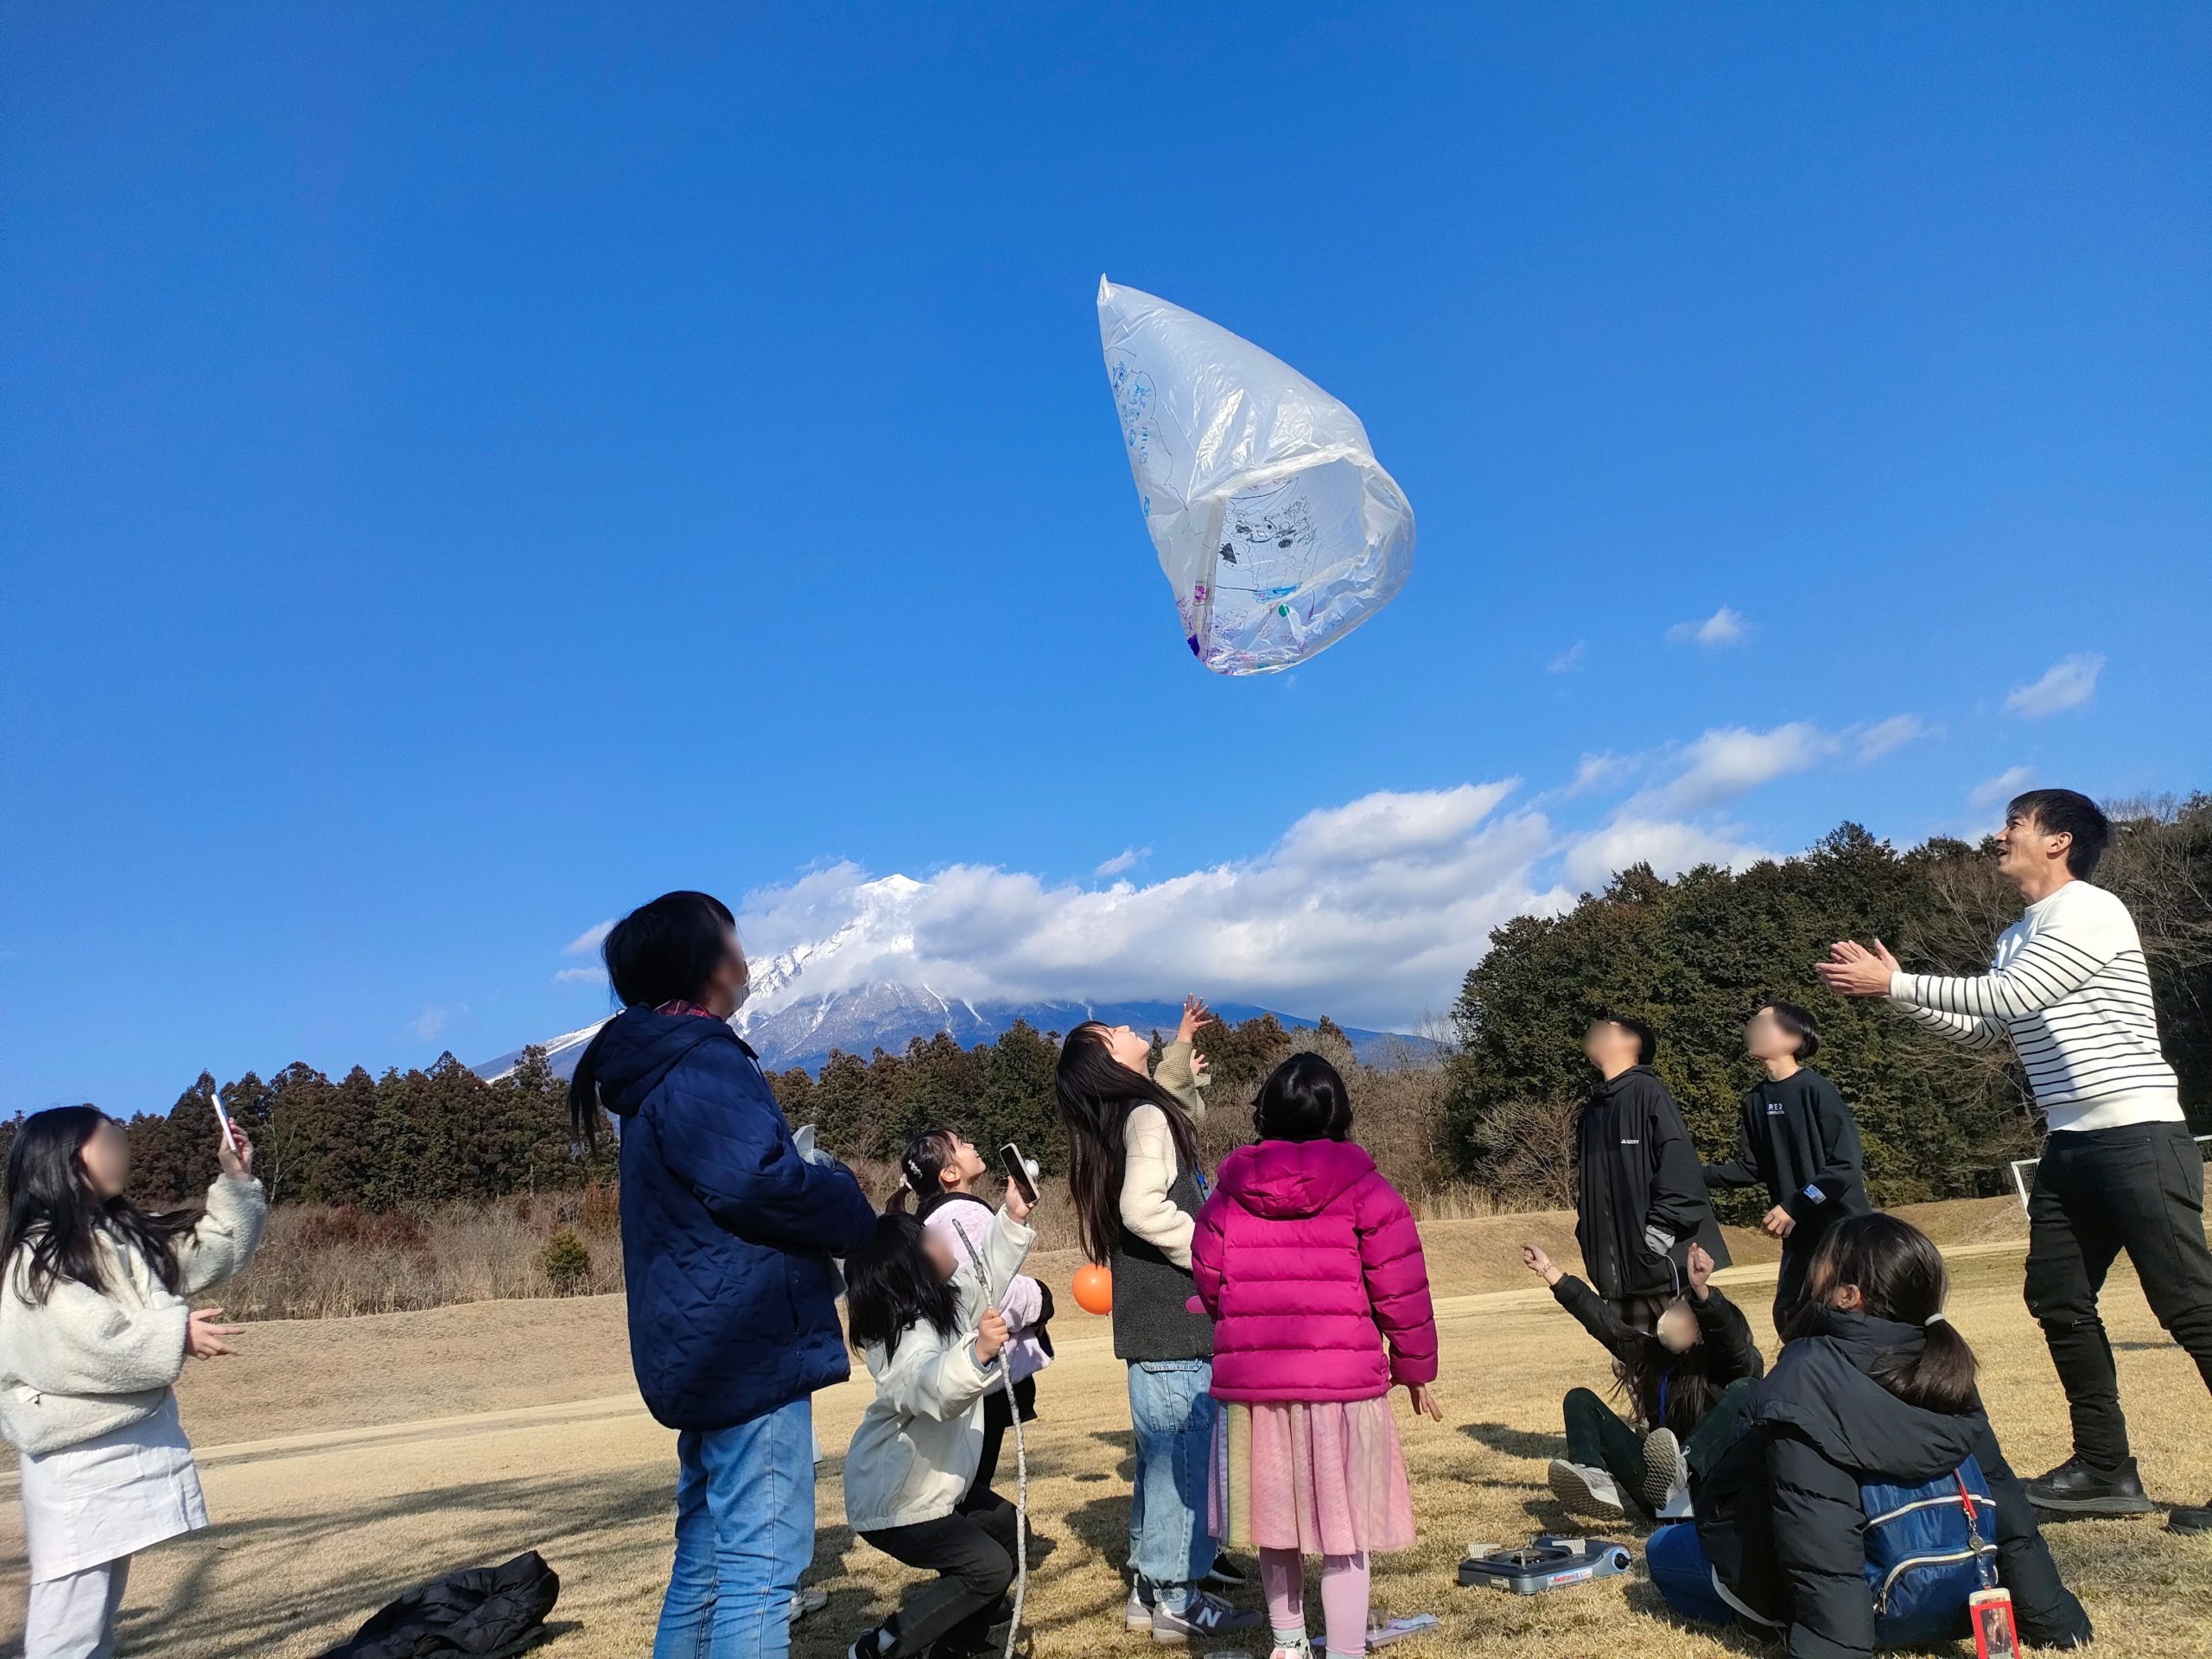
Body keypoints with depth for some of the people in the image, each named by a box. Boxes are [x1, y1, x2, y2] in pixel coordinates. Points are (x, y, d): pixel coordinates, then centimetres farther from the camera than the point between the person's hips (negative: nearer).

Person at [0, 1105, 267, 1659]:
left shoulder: (126, 1235, 8)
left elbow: (216, 1252, 13)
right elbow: (87, 1340, -27)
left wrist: (235, 1179, 5)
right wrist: (175, 1336, -24)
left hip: (132, 1442, 9)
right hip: (79, 1460, -9)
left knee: (100, 1612, 19)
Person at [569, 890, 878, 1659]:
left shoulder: (658, 1066, 17)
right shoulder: (700, 1063, -15)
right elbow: (757, 1181, -28)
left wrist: (821, 1182, 8)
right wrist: (859, 1221, -12)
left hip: (710, 1348, 10)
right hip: (750, 1346, -10)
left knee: (708, 1555, 18)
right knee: (761, 1565, -6)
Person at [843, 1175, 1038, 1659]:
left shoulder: (943, 1301, -4)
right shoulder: (909, 1341, -33)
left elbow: (987, 1276, 11)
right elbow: (937, 1389, -53)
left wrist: (1013, 1219, -2)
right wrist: (977, 1353, -71)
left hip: (927, 1489, 10)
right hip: (893, 1506, -10)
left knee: (1006, 1523, 19)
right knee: (989, 1567, -16)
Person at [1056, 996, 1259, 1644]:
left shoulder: (1136, 1115, 13)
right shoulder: (1147, 1117, -14)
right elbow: (1143, 1207, -28)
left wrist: (1180, 1050, 31)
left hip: (1158, 1321, 10)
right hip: (1176, 1323, -10)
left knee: (1162, 1456, 17)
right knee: (1186, 1455, -1)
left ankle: (1151, 1588, 26)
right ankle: (1179, 1601, 8)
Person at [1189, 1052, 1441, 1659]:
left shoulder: (1226, 1198, 4)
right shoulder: (1367, 1193, -4)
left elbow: (1208, 1290, 9)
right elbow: (1401, 1293, -3)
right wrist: (1415, 1369, 11)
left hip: (1249, 1386, 3)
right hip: (1343, 1385, -3)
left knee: (1275, 1521, 19)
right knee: (1341, 1530, 6)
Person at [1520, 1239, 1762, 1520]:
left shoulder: (1738, 1365, 0)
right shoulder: (1655, 1354, 16)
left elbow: (1726, 1333, -21)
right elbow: (1604, 1322, 16)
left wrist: (1701, 1290, -41)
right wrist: (1549, 1272, 15)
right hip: (1659, 1493, 5)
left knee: (1747, 1390, -23)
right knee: (1580, 1399, 1)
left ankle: (1682, 1470, -46)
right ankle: (1595, 1480, -31)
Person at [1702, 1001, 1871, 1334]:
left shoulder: (1816, 1089, -15)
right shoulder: (1757, 1100, 5)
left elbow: (1846, 1165, -17)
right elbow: (1752, 1168, 10)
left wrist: (1794, 1206, -21)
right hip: (1799, 1233, 6)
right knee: (1788, 1317, 8)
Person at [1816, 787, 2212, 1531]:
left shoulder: (2090, 911, -11)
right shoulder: (2017, 937, 16)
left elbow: (2008, 998, -20)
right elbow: (1980, 1029, 17)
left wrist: (1893, 981, -15)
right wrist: (1897, 990, 6)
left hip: (2137, 1135, -9)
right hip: (2072, 1143, 9)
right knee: (2058, 1299, 8)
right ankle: (2105, 1467, 16)